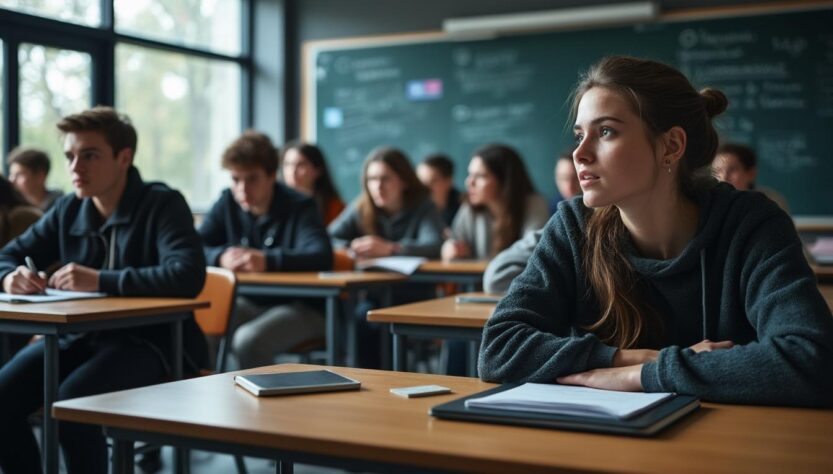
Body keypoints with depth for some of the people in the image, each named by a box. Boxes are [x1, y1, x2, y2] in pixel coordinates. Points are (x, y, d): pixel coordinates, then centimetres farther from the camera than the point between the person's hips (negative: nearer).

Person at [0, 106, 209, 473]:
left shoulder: (163, 205, -11)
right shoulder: (68, 210, 8)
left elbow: (188, 277, -26)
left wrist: (100, 280, -31)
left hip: (152, 342, -6)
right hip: (80, 337, 6)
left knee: (70, 401, -30)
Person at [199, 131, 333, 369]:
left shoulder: (299, 207, -9)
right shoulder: (227, 204, 5)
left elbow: (322, 256, -25)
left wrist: (267, 261, -40)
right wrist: (221, 256, -23)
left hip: (302, 307, -4)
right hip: (249, 304, 5)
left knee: (248, 341, -30)